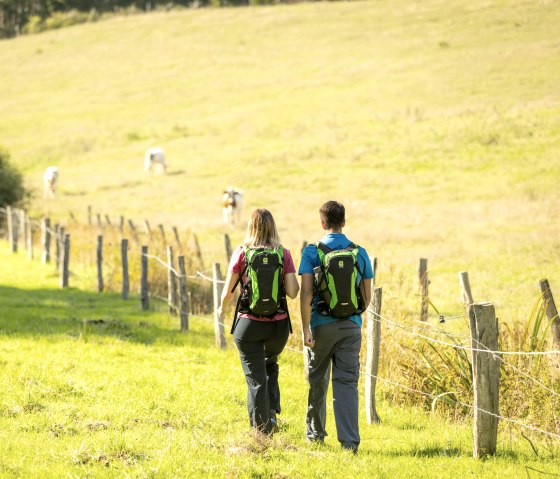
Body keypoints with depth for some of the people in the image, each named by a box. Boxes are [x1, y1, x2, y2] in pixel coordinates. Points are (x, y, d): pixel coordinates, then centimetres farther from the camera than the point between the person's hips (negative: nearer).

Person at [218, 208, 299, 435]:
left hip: (249, 323, -2)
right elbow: (293, 292, -7)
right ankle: (271, 412, 11)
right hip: (278, 323, 2)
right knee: (270, 365, 27)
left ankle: (261, 429, 8)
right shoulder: (284, 254, -3)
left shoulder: (241, 253, -6)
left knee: (255, 378, 7)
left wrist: (222, 309, 17)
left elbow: (228, 291, -3)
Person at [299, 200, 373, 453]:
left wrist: (306, 328, -11)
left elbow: (306, 293, -13)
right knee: (347, 382, 0)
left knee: (317, 380, 15)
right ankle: (349, 440, -12)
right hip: (351, 326, 1)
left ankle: (316, 432, 29)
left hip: (321, 324, -1)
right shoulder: (360, 253, 3)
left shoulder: (312, 252, -6)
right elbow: (367, 296, 8)